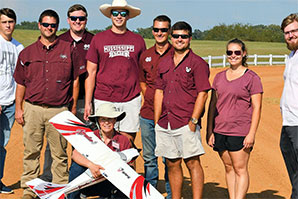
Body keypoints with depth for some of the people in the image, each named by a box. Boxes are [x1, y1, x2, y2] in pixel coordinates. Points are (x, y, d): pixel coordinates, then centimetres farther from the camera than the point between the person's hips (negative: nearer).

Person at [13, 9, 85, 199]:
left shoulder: (68, 50, 5)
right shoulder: (27, 52, 10)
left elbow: (75, 80, 7)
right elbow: (21, 83, 13)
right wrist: (18, 108, 7)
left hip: (59, 110, -1)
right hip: (33, 109, 2)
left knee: (59, 153, 3)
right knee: (31, 152, 6)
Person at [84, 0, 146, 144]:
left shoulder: (138, 40, 8)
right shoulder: (98, 39, 5)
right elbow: (90, 72, 5)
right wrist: (87, 103, -1)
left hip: (131, 100, 1)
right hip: (103, 100, -1)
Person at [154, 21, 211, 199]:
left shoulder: (198, 63, -3)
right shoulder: (164, 63, 15)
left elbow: (202, 93, -8)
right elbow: (159, 92, 16)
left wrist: (193, 121, -13)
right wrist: (157, 122, 10)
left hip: (186, 123, -6)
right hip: (165, 123, 6)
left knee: (193, 162, -3)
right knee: (172, 164, 11)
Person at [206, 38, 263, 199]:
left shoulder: (251, 77, -2)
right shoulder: (219, 77, 12)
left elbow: (256, 107, -5)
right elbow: (213, 104, 13)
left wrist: (252, 133, -12)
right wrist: (209, 131, 8)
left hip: (241, 132, -5)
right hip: (220, 130, 5)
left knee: (240, 169, -3)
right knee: (228, 168, 11)